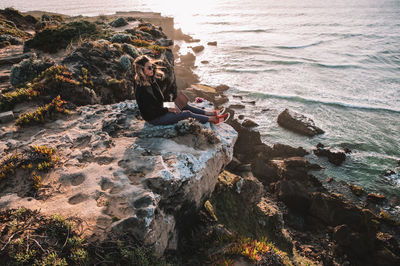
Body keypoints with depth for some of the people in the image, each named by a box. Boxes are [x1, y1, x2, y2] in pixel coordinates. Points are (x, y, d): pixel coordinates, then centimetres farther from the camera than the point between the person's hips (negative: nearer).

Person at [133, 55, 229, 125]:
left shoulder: (151, 81, 2)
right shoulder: (141, 89, -28)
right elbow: (150, 110, -24)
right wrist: (168, 110, -14)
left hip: (159, 111, 9)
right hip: (154, 118, -9)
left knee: (185, 106, 9)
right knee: (187, 113, -8)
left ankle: (211, 113, 15)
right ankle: (213, 119, 4)